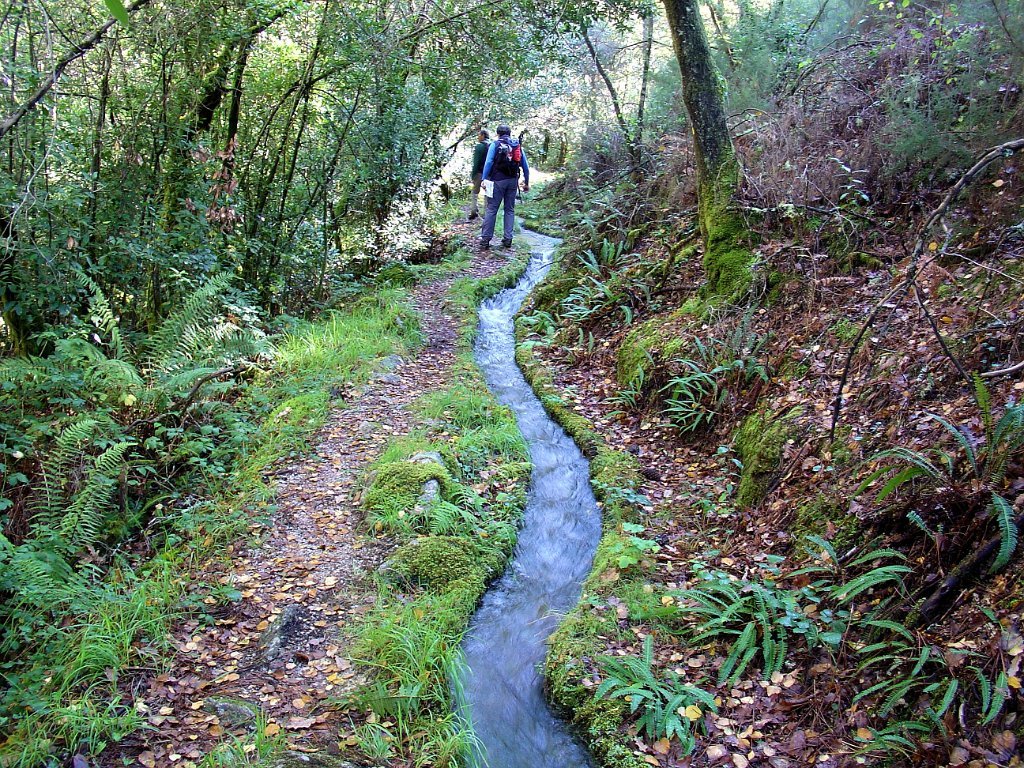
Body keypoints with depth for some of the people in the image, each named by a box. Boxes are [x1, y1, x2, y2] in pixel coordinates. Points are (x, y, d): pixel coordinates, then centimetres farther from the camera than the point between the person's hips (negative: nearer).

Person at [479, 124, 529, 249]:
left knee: (491, 209, -2)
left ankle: (485, 239, -6)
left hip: (498, 180, -3)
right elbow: (526, 166, 12)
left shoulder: (495, 145, 1)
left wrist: (484, 179, -10)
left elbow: (488, 162, -10)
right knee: (510, 210, 11)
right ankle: (508, 239, 8)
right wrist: (526, 182, 18)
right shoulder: (518, 146, 13)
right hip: (513, 181, 3)